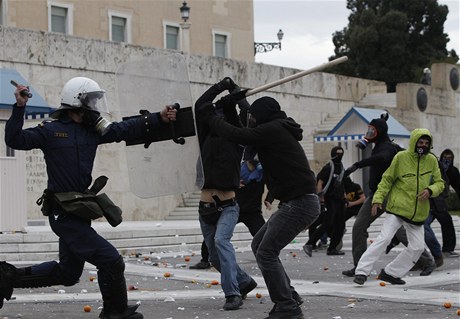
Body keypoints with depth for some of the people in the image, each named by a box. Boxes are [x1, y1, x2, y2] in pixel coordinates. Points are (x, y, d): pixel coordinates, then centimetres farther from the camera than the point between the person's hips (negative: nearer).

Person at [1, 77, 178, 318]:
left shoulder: (93, 130, 9)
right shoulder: (51, 131, -8)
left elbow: (128, 129, 5)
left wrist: (160, 118, -5)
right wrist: (20, 108, -25)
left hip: (77, 212, 8)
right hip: (64, 214, -8)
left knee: (68, 273, 20)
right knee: (111, 261, -8)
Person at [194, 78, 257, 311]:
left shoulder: (236, 139, 1)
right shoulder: (207, 138, 7)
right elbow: (199, 107, -3)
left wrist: (234, 89, -2)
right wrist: (220, 86, -5)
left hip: (228, 206, -5)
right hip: (206, 208, 5)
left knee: (221, 240, -29)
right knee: (215, 258, 13)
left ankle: (233, 293, -31)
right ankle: (245, 282, 36)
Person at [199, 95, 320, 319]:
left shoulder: (272, 130, -12)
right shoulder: (278, 130, 18)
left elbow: (235, 135, -14)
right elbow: (248, 134, 30)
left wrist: (209, 115, 0)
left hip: (300, 203, -10)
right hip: (297, 202, 10)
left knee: (266, 252, -9)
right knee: (259, 245, 15)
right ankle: (288, 297, 19)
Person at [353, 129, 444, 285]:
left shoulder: (432, 160, 4)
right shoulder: (401, 157, -6)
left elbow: (439, 183, 10)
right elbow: (387, 179, 0)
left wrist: (430, 190, -12)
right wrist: (378, 199, -9)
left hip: (418, 213, 5)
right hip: (397, 208, -5)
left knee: (417, 246, 4)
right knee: (384, 238, -15)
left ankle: (391, 273, 16)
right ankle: (362, 271, -11)